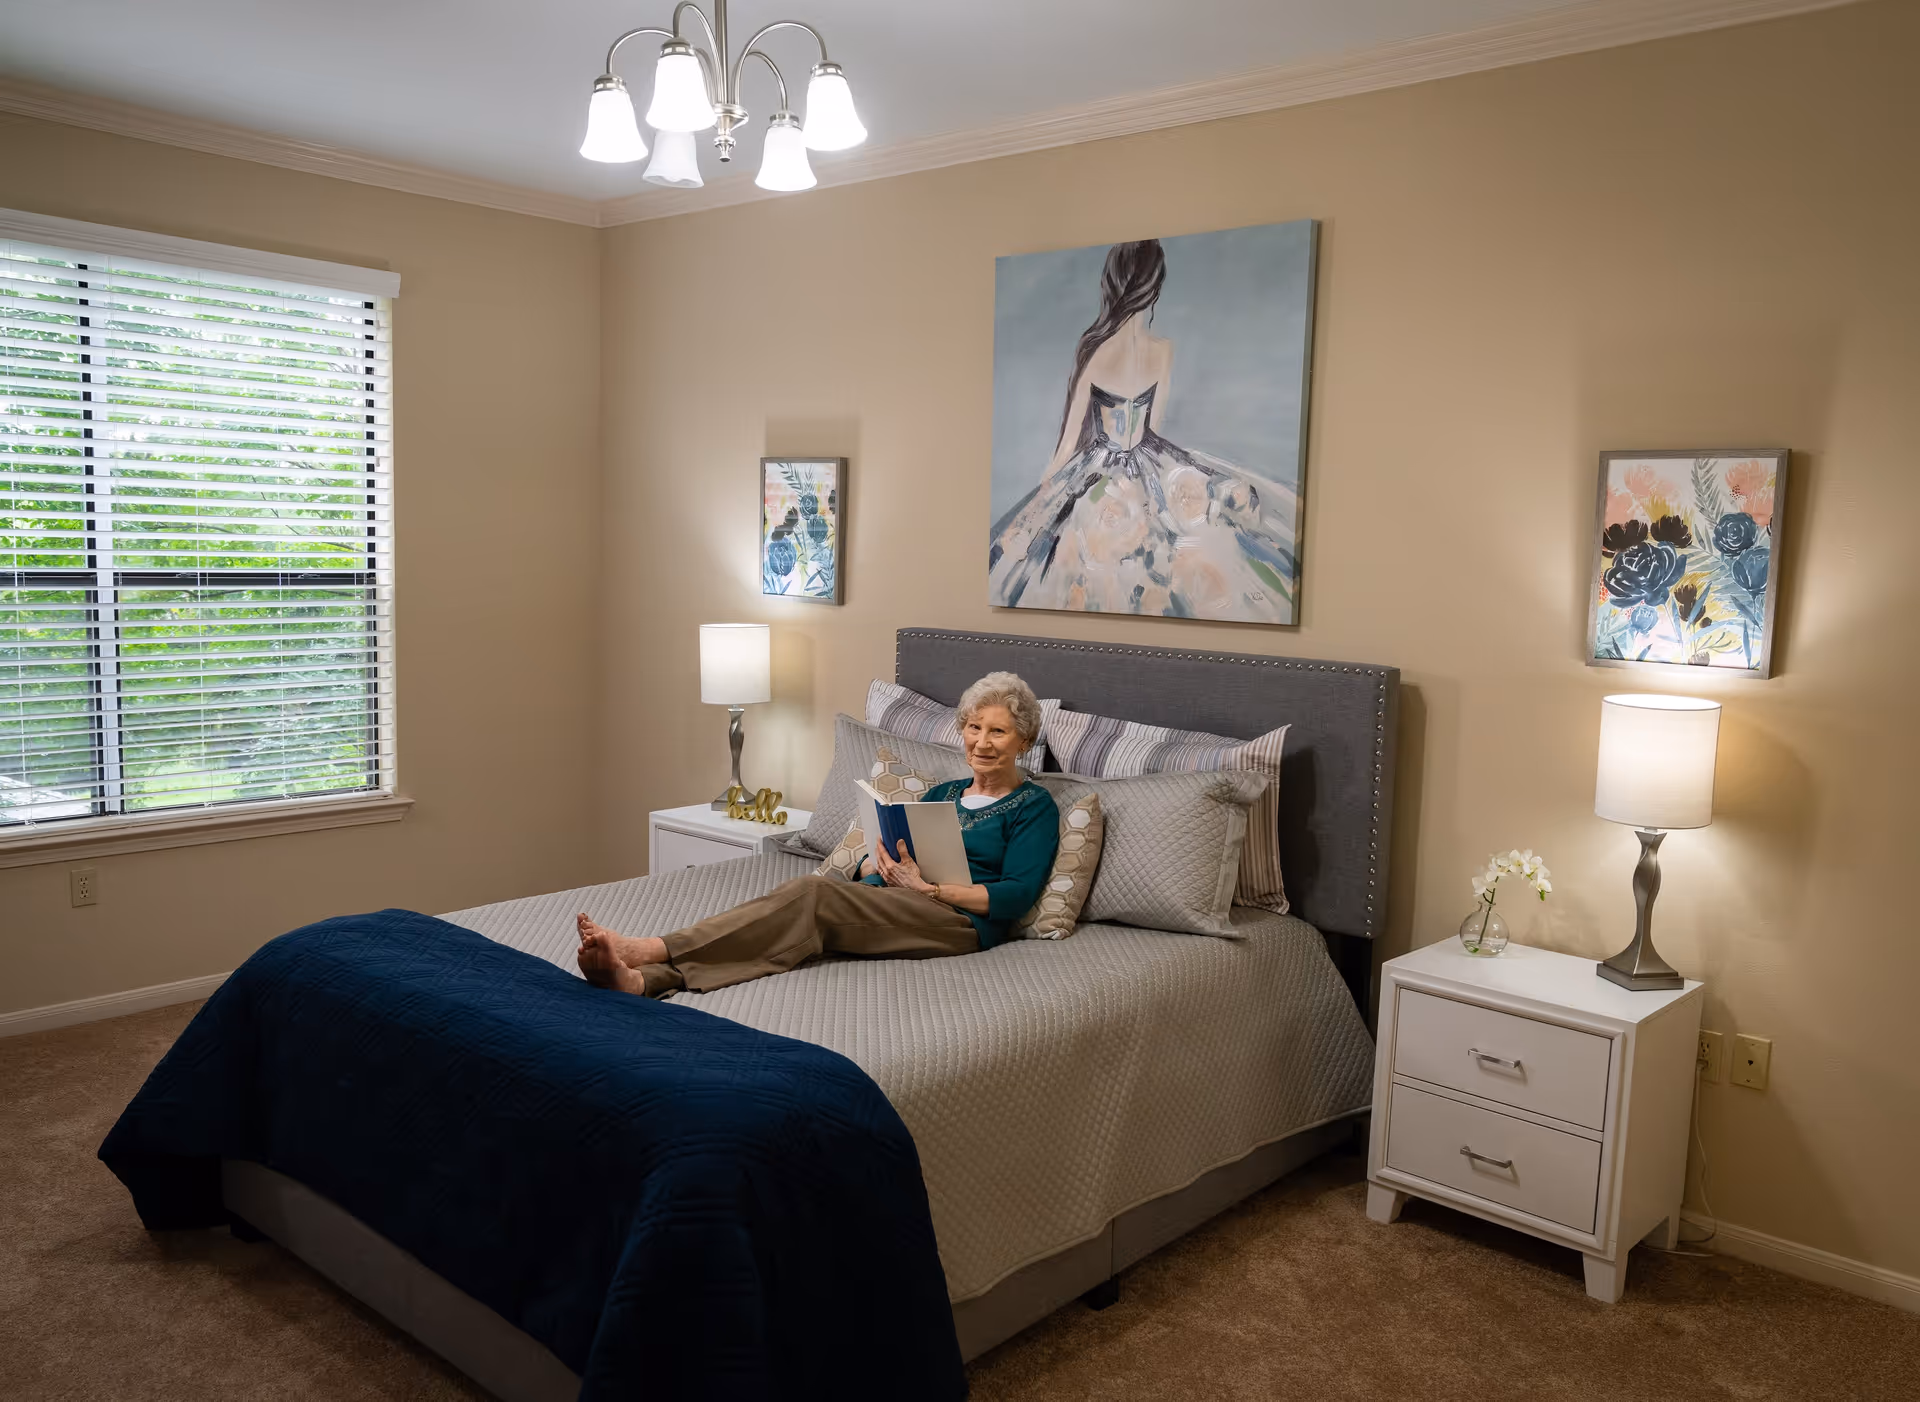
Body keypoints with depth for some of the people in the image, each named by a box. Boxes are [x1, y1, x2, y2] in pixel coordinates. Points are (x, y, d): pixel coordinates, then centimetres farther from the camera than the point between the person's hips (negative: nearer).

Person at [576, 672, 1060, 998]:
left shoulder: (1034, 806, 9)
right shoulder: (941, 793, 28)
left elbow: (1016, 895, -6)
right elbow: (867, 865, 21)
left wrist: (928, 888, -13)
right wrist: (881, 865, -4)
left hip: (961, 923, -5)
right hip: (883, 909, 6)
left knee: (813, 893, -30)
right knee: (804, 907, -28)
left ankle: (644, 950, -40)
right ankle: (637, 979, -49)